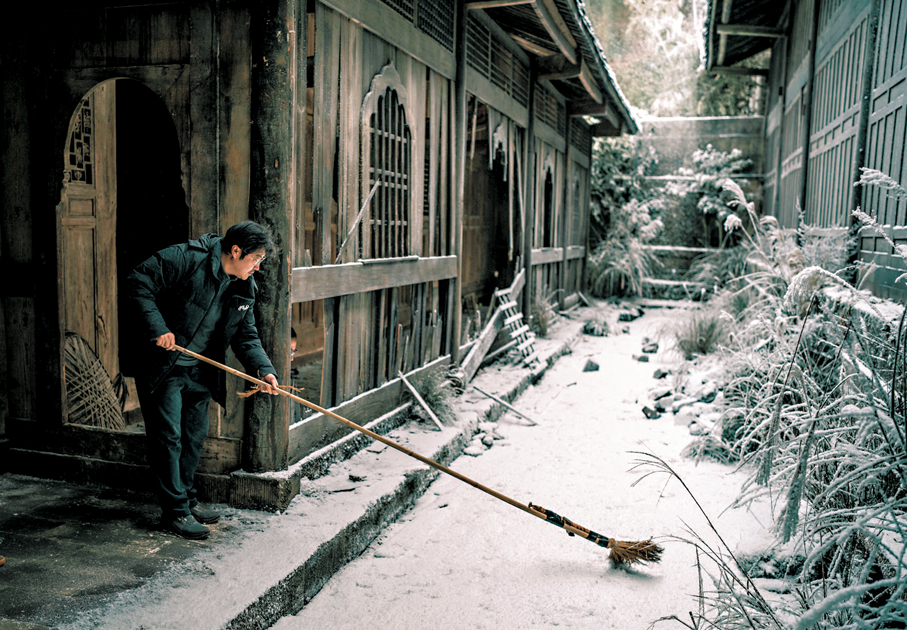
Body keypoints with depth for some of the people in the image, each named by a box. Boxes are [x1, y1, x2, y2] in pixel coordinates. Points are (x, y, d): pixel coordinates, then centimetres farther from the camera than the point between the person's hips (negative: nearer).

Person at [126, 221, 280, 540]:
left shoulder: (244, 289, 3)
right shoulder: (186, 258, -19)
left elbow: (246, 335, 6)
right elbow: (138, 284, -19)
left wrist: (263, 369, -10)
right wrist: (157, 329, -26)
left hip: (199, 371, 7)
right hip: (161, 367, -7)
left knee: (194, 436, 14)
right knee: (168, 436, -3)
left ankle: (187, 498, 30)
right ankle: (175, 511, 7)